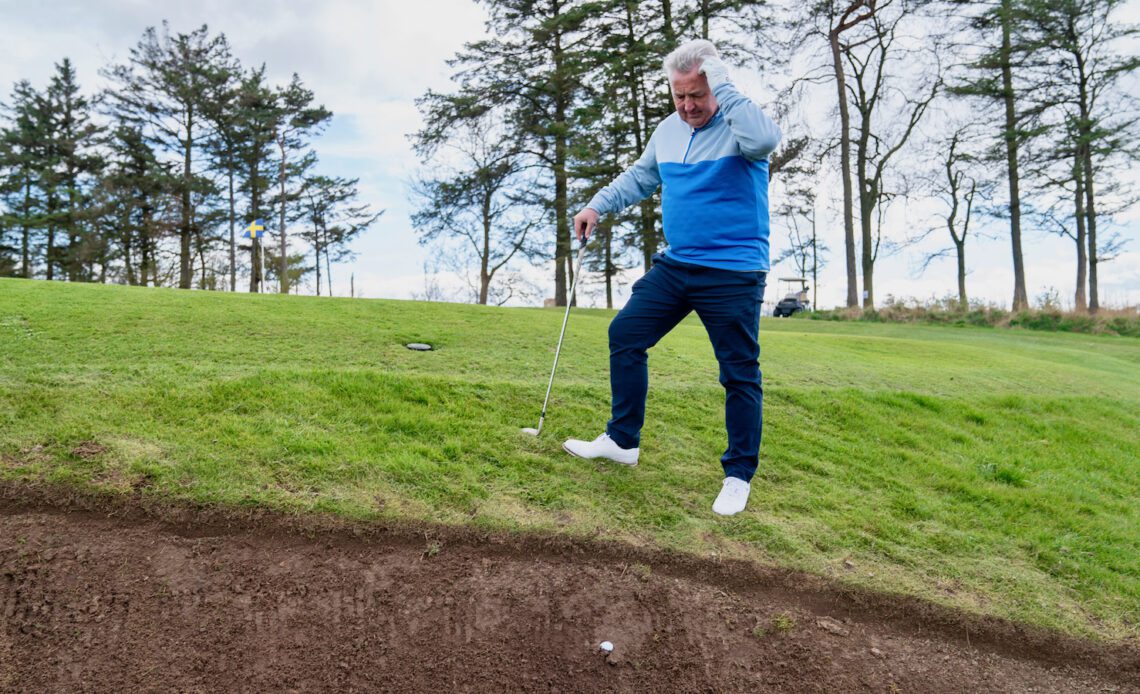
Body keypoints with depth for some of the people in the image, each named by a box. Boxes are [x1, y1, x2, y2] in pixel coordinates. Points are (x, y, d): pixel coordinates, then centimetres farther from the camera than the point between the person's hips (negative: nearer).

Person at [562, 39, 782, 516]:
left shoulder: (739, 124, -10)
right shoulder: (668, 130, 10)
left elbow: (765, 141, -34)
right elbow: (640, 177, 25)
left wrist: (723, 89, -24)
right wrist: (597, 206, 14)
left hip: (733, 274, -6)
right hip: (675, 265, 7)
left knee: (740, 373, -1)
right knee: (625, 335, 5)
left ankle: (739, 475, 14)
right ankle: (622, 441, 17)